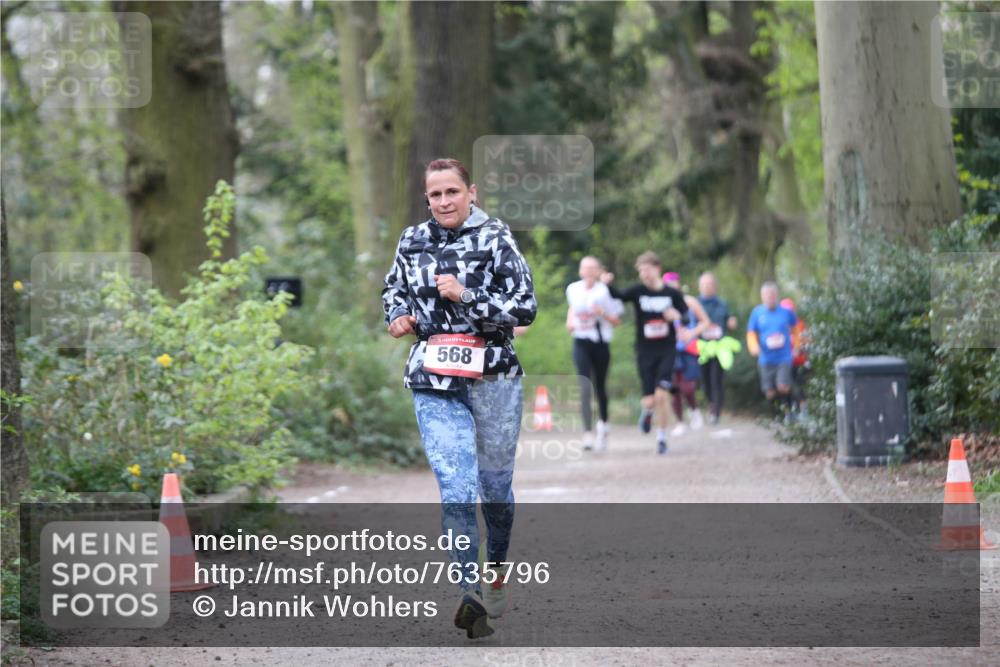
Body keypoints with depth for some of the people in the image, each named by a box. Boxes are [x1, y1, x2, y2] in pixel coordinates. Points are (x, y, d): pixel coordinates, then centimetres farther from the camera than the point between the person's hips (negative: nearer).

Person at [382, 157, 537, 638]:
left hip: (493, 377, -1)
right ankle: (470, 593, -19)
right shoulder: (412, 241, 7)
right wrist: (398, 317, 3)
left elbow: (525, 308, -9)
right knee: (455, 487, -13)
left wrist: (465, 296, -18)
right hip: (434, 382, 1)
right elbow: (393, 289, 25)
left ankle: (497, 573, 37)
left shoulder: (494, 240, -4)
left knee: (495, 482, 14)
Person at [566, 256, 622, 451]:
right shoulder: (573, 290, 2)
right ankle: (587, 433, -19)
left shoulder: (605, 292, -7)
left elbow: (616, 321, -3)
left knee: (599, 386, 13)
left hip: (600, 343, -1)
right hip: (581, 343, 1)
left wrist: (602, 313, -21)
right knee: (584, 387, -15)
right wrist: (570, 322, 3)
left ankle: (603, 422, 42)